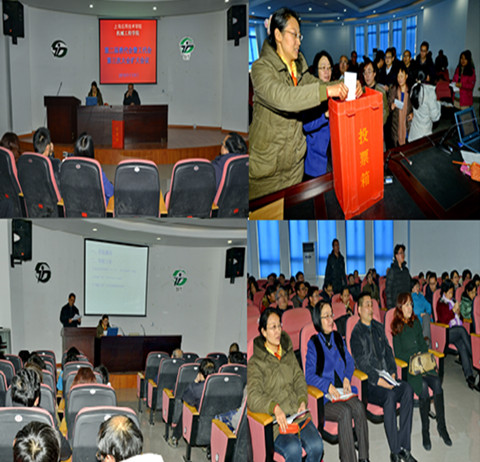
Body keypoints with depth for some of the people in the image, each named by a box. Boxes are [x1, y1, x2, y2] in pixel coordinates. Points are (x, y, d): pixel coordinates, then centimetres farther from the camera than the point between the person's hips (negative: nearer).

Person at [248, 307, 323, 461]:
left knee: (316, 446, -22)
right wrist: (275, 408, -27)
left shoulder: (288, 353, 18)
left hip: (298, 414, 5)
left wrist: (303, 401, -4)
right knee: (293, 449, -31)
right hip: (274, 420, -4)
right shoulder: (255, 363, 0)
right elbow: (253, 398, -10)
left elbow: (299, 379, 16)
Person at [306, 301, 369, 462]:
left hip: (343, 391, 4)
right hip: (323, 397, -4)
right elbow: (309, 375, -4)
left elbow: (350, 362, 20)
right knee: (345, 412, -32)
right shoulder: (313, 343, 0)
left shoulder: (338, 338, 15)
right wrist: (328, 386, -19)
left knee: (359, 407, -27)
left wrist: (347, 377, -1)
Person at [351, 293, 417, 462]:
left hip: (386, 377, 6)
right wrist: (378, 380, -19)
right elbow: (361, 362, -10)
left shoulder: (379, 327, 18)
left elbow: (388, 352, 18)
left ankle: (404, 446, -23)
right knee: (389, 395, -34)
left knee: (408, 389, -24)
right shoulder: (356, 333, -1)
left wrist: (392, 372, 1)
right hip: (368, 382, -6)